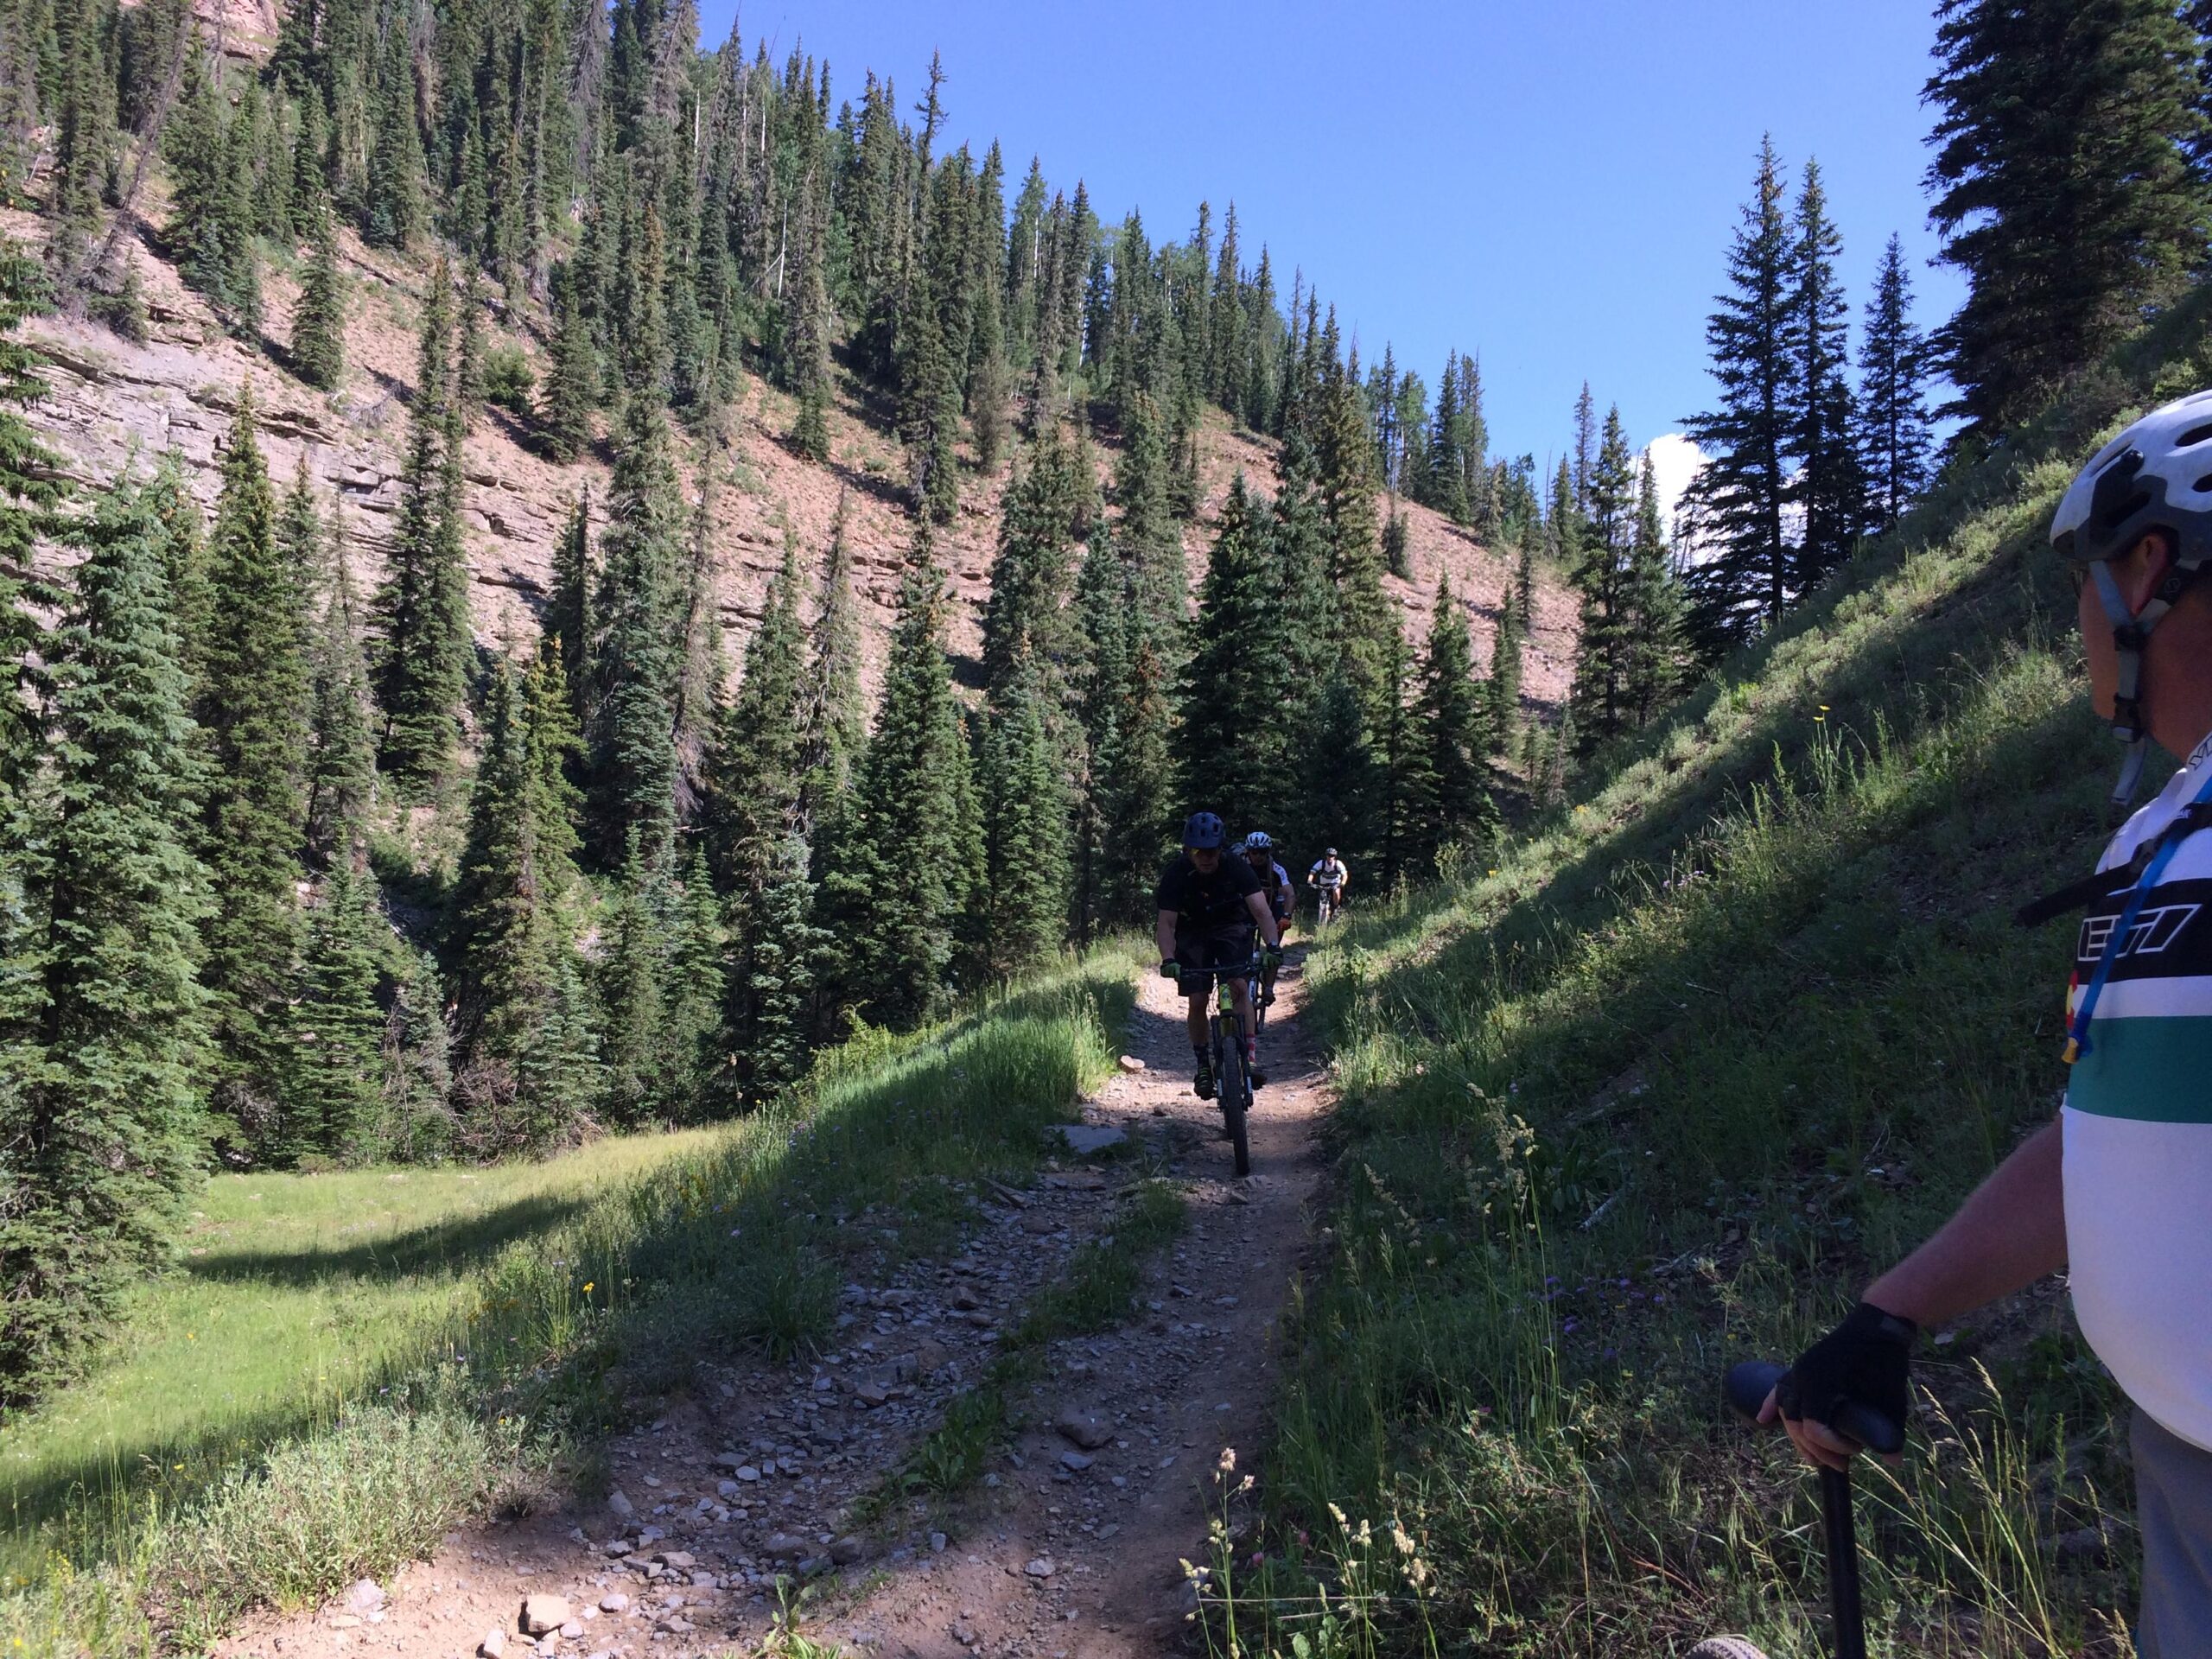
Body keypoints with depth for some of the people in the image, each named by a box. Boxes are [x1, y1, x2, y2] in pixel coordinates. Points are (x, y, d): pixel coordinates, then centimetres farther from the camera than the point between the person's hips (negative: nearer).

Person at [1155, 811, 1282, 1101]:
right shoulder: (1176, 873, -23)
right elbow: (1166, 923, -27)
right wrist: (1168, 960, -43)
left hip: (1231, 929, 0)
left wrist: (1273, 945, -46)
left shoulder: (1236, 867, -23)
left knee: (1240, 987, -22)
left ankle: (1250, 1056, -19)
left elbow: (1261, 910, -30)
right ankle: (1203, 1065, 7)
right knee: (1197, 1001, -9)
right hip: (1192, 934, 0)